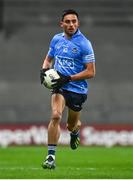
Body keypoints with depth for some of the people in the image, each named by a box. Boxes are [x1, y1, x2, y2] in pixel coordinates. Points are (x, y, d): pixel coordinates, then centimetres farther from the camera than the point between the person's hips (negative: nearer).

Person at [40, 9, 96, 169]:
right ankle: (51, 156, -23)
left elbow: (90, 72, -11)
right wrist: (44, 70, -3)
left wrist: (68, 78, -20)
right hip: (59, 86, 2)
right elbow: (49, 59, 20)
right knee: (55, 115, -24)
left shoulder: (84, 44, -11)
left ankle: (75, 130, 54)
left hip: (78, 89, -2)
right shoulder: (56, 39, 4)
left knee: (71, 126, 14)